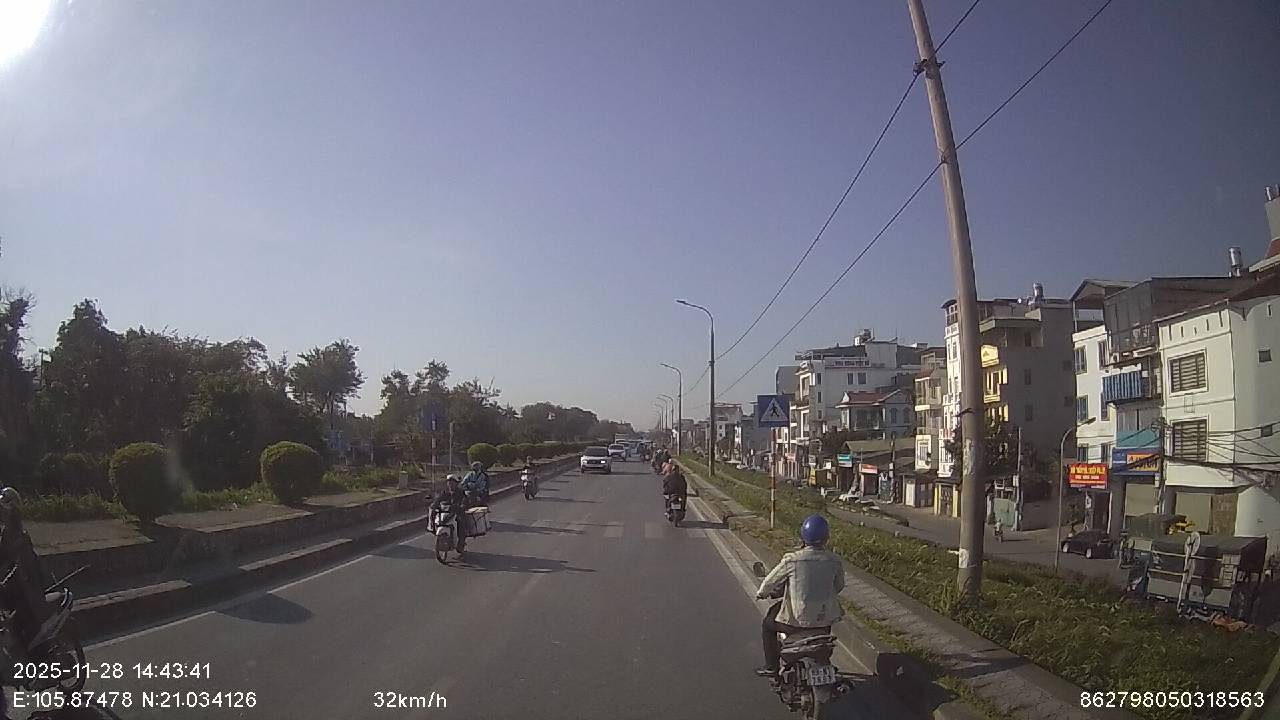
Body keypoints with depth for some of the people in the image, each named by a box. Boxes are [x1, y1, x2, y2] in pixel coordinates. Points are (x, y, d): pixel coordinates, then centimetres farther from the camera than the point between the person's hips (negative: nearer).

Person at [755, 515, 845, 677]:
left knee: (768, 625, 23)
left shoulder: (791, 560, -17)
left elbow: (771, 580, -2)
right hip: (826, 618, 3)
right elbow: (839, 586, 8)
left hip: (799, 619, -3)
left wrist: (761, 593, 19)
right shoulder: (835, 561, -9)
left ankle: (772, 667, 26)